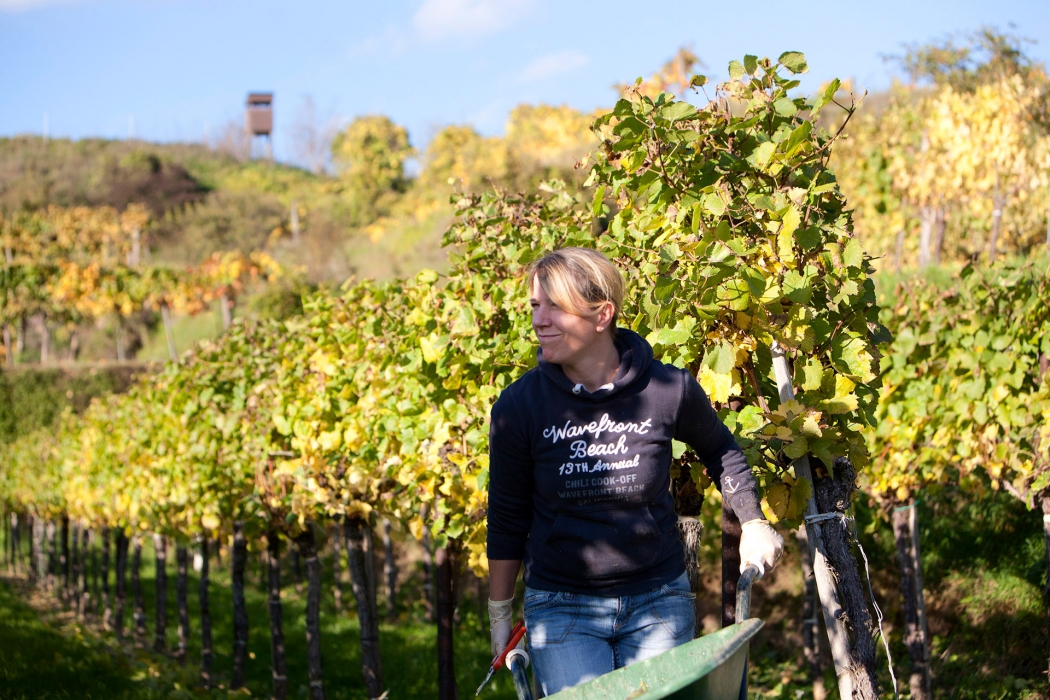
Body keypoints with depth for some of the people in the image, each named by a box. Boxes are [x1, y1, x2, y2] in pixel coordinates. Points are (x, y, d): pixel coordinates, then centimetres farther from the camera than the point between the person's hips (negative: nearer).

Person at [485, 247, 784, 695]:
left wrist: (753, 523, 12)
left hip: (658, 601, 1)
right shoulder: (519, 407, -10)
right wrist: (499, 614, 8)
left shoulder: (670, 390, -9)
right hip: (561, 608, -1)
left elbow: (718, 449, 14)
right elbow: (507, 520, 2)